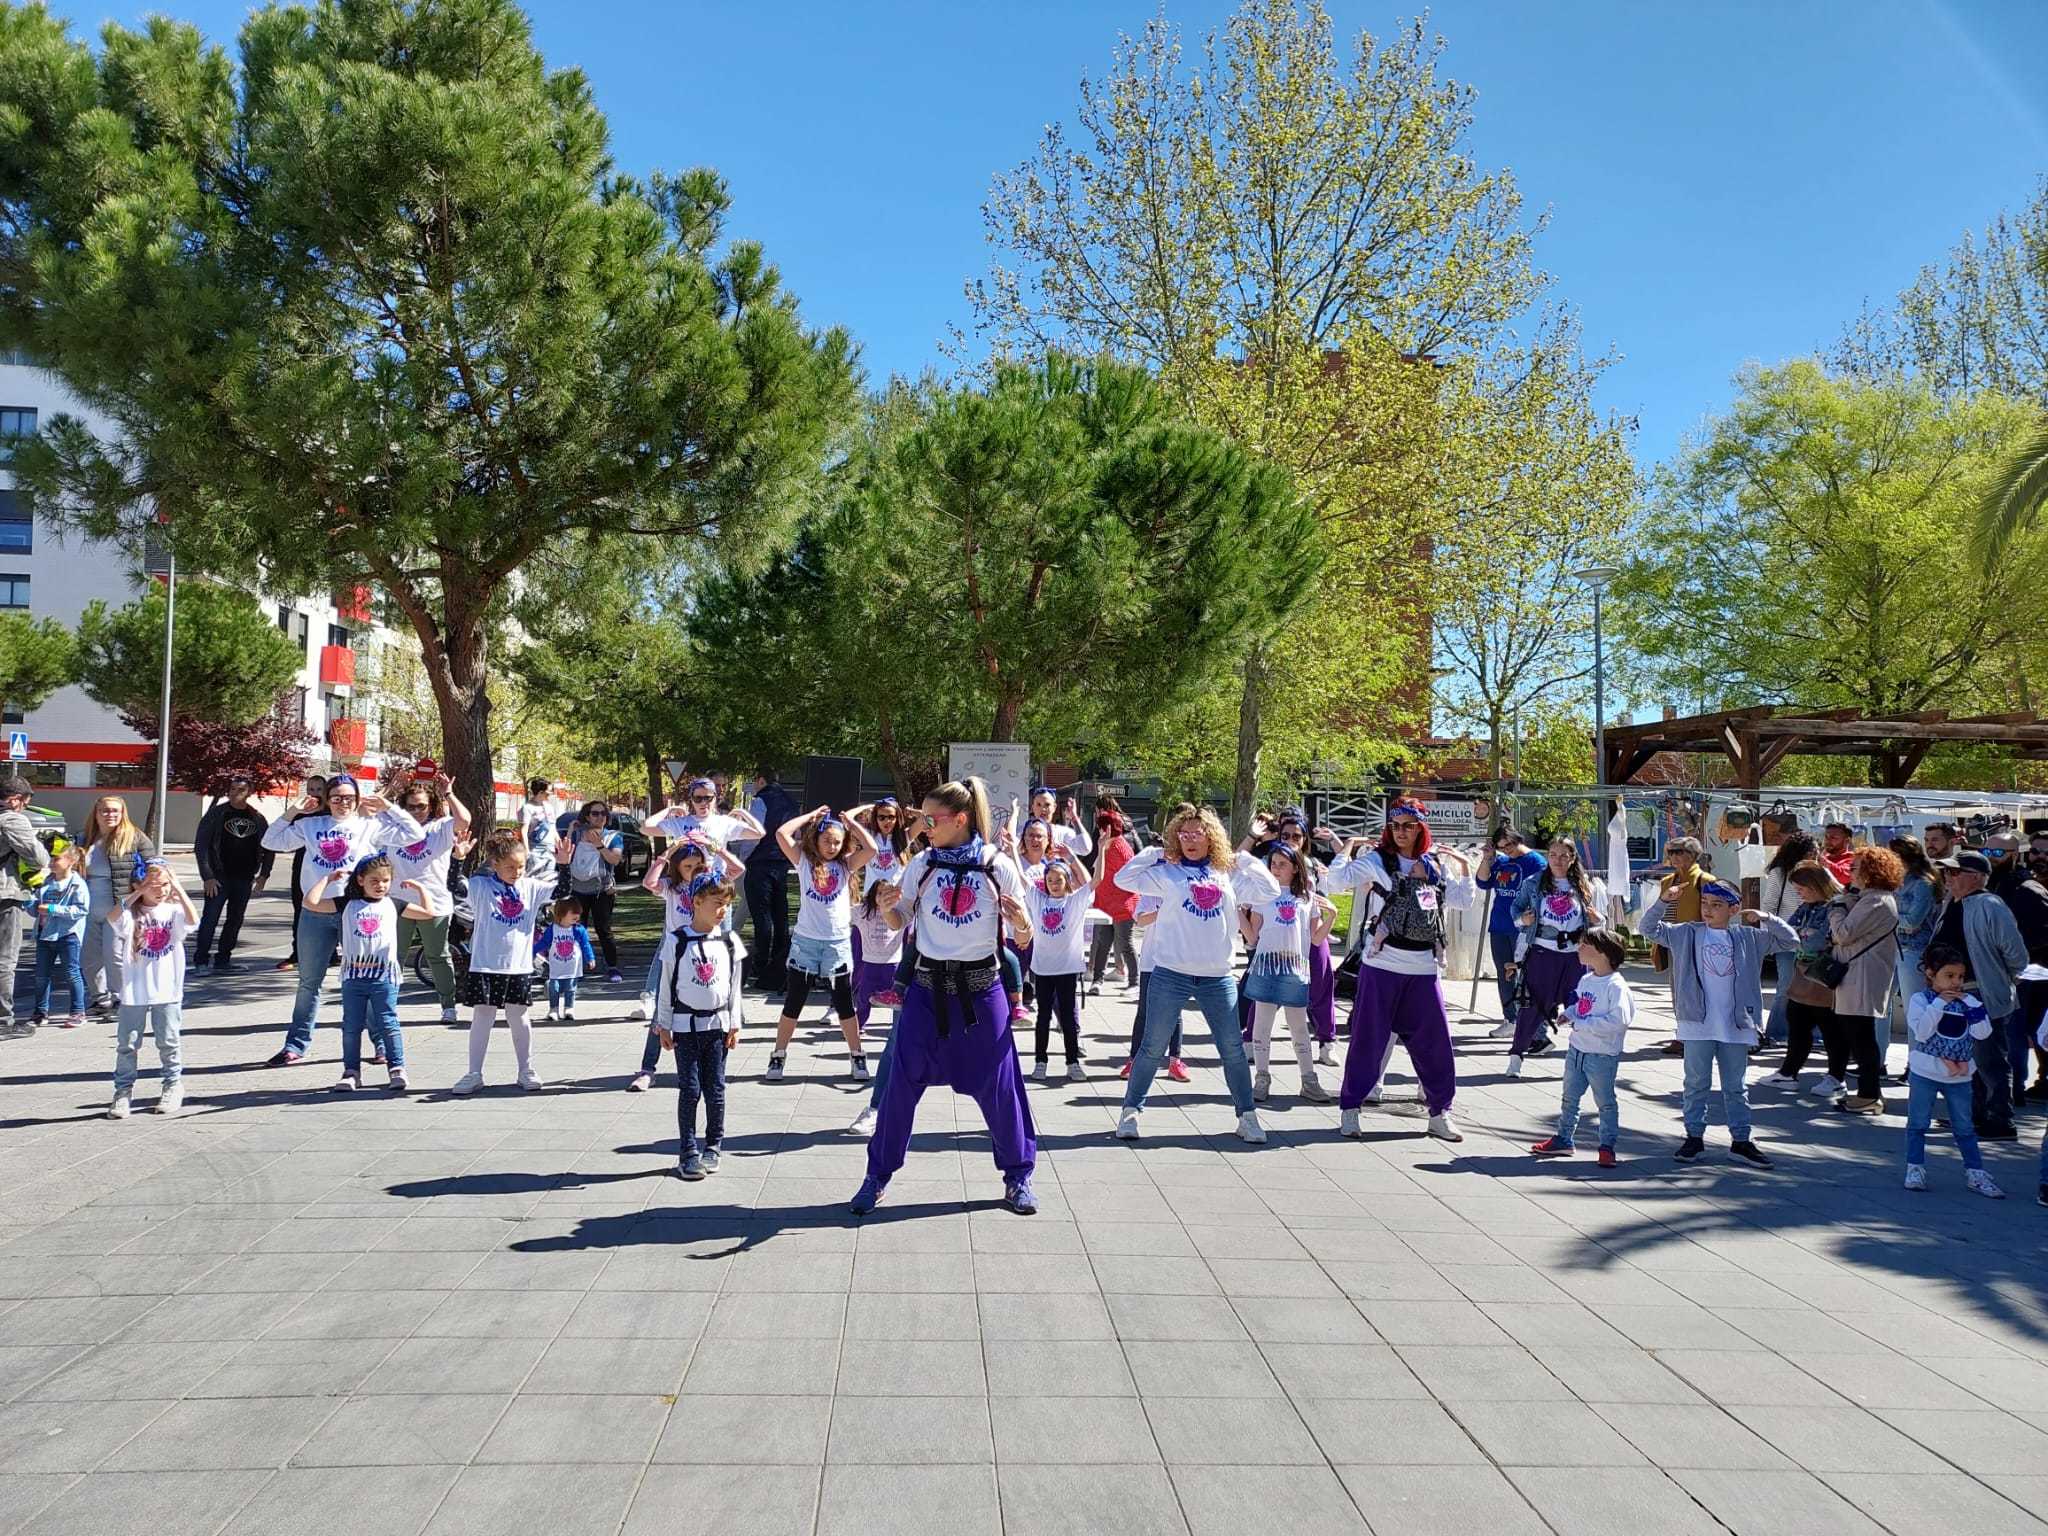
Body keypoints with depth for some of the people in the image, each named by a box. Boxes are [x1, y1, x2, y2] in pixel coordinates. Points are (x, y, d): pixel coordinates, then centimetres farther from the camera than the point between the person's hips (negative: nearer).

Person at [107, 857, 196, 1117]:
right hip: (134, 991, 0)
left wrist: (179, 889, -18)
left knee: (168, 1042, 8)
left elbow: (192, 920, -21)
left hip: (167, 991, 0)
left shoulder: (173, 911, 0)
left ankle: (173, 1086, 22)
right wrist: (136, 894, -18)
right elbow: (113, 918, -23)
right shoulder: (131, 913, -1)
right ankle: (123, 1090, 17)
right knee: (126, 1043, 5)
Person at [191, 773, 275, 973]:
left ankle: (222, 960, 17)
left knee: (235, 921, 8)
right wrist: (207, 876, -11)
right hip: (219, 877, -4)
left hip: (244, 878, 4)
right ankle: (201, 962, -3)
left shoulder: (257, 818, 8)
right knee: (210, 918, -7)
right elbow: (200, 845, -4)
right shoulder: (216, 814, -2)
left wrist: (264, 874, 4)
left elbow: (269, 847, 15)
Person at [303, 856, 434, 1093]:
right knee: (351, 1026, 5)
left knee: (388, 1024, -2)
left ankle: (397, 1068, 4)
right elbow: (311, 903, 0)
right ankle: (352, 1071, 14)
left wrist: (419, 888, 13)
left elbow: (428, 912, 13)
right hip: (353, 975, 1)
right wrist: (327, 878, 5)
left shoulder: (392, 905, 9)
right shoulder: (347, 904, 7)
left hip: (384, 975, -1)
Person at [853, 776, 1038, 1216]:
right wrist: (888, 906, -14)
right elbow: (900, 921, 8)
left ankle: (1017, 1176, 22)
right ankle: (878, 1175, 18)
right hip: (928, 985, 2)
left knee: (997, 1084, 4)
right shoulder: (922, 865, 0)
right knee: (901, 1083, 3)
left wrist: (1021, 919, -24)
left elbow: (1023, 936, -1)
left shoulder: (998, 866, -6)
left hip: (981, 986, -2)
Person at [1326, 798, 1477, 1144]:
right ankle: (1349, 1108, 12)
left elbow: (1463, 901, 22)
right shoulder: (1376, 861, -3)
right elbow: (1338, 880, -16)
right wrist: (1350, 846, -8)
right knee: (1368, 1038, 1)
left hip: (1424, 970, 4)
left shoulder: (1433, 866, 12)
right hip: (1381, 966, -4)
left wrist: (1465, 866, 13)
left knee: (1435, 1040, 6)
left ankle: (1439, 1112, 18)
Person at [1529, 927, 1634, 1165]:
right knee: (1569, 1097, 17)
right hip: (1577, 1049, 8)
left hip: (1603, 1055, -8)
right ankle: (1564, 1139, 30)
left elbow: (1619, 1019, -28)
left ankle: (1607, 1146, 17)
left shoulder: (1615, 985, -20)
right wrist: (1570, 1014, 1)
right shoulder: (1586, 979, 6)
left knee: (1605, 1102, 6)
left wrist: (1583, 1024, -25)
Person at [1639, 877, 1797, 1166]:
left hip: (1736, 1025, 1)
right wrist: (1664, 902, -14)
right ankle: (1694, 1136, 18)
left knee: (1735, 1086, 12)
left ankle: (1741, 1139, 22)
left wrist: (1766, 918, -8)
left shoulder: (1748, 937, 4)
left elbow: (1790, 941, 6)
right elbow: (1649, 929, 0)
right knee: (1696, 1083, 8)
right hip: (1698, 1024, -1)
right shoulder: (1687, 934, 1)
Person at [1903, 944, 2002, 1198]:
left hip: (1959, 1076, 3)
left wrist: (1972, 1004, -13)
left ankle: (1975, 1174, 18)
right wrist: (1940, 1003, -22)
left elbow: (1983, 1033, -6)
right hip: (1925, 1073, -3)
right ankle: (1915, 1169, 15)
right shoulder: (1920, 1000, -8)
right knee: (1918, 1124, 5)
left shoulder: (1967, 1001, 3)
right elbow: (1921, 1032, -21)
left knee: (1964, 1128, 11)